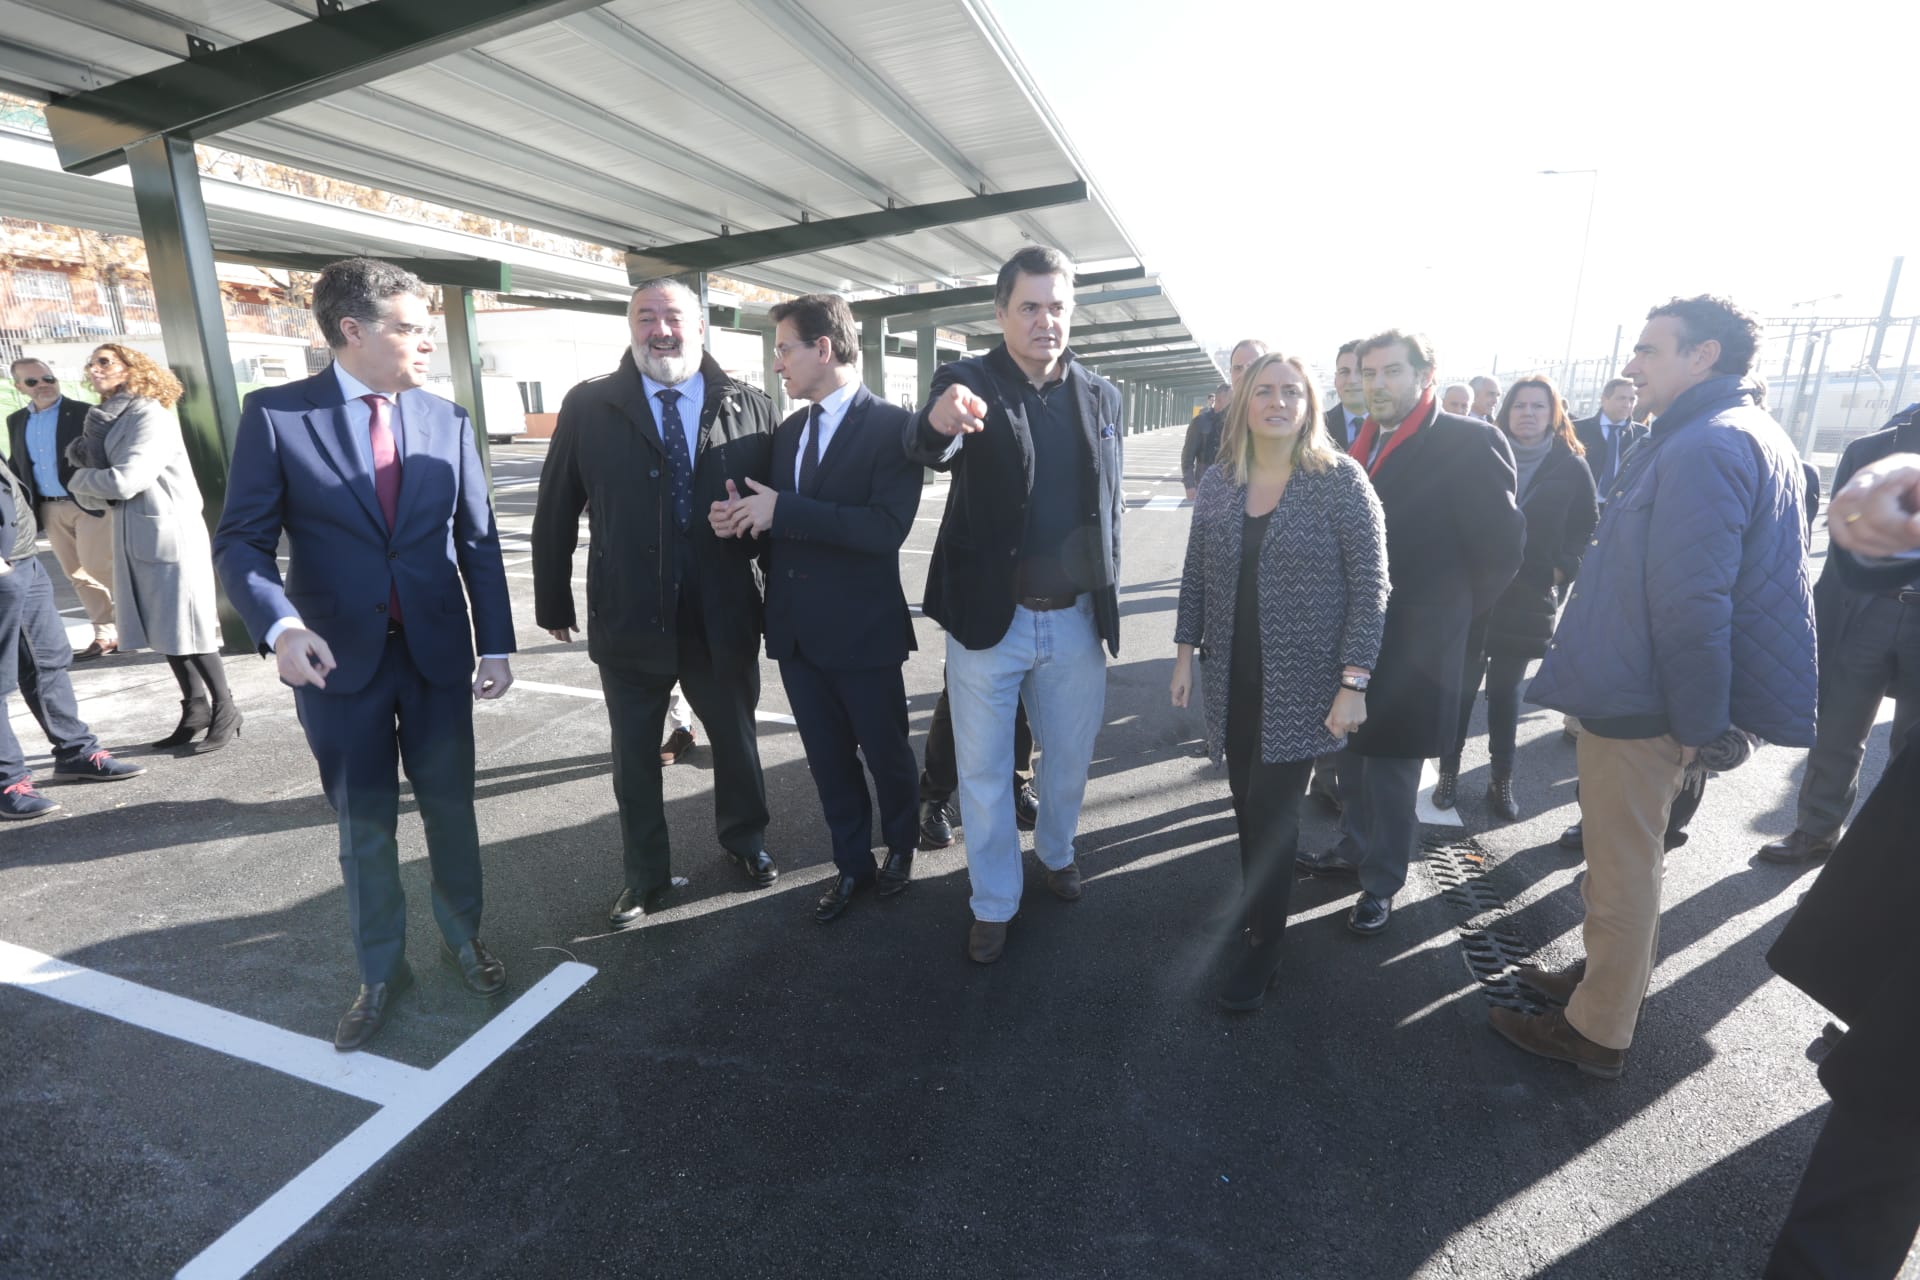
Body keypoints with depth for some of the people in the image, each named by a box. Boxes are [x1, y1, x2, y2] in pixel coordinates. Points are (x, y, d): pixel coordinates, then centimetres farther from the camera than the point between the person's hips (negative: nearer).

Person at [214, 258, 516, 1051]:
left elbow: (479, 541, 3)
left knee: (451, 806, 13)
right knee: (364, 825, 11)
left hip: (437, 652, 2)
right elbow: (241, 540, -6)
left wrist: (496, 645, -1)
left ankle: (462, 938, 35)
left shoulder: (448, 420, 3)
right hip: (340, 658, -1)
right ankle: (381, 972, 31)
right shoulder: (275, 414, -4)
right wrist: (280, 625, -24)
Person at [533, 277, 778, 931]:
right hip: (628, 622, 0)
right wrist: (553, 602, 6)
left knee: (736, 741, 19)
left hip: (725, 620, 0)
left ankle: (745, 841, 46)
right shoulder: (588, 406, -1)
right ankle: (646, 878, 36)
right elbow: (555, 512, 4)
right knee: (634, 760, 14)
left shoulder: (751, 408, -1)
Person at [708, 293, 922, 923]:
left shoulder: (891, 426, -12)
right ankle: (852, 865, 36)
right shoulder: (787, 432, 11)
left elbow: (886, 528, -24)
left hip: (863, 631, -6)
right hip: (796, 630, 6)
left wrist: (782, 509, -23)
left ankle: (901, 846, 40)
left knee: (886, 753, 14)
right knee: (828, 759, 16)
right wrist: (743, 517, -8)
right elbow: (781, 528, 14)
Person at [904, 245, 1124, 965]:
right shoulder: (967, 382, -6)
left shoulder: (1101, 396, 6)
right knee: (984, 773, 9)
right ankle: (993, 903, 30)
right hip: (989, 620, -3)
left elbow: (1110, 507, 12)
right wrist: (940, 421, -50)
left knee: (1070, 756, 19)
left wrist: (1108, 598, 8)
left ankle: (1057, 852, 47)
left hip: (1076, 620, 3)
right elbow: (923, 448, -27)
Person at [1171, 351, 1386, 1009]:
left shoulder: (1340, 479, -8)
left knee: (1272, 813, 1)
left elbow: (1370, 585, -9)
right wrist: (1185, 651, 6)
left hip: (1300, 684, -3)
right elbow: (1196, 573, 11)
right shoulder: (1218, 481, 4)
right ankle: (1258, 910, 33)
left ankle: (1262, 947, 19)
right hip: (1233, 681, 4)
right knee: (1248, 806, 11)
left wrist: (1354, 681, -13)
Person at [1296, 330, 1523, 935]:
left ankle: (1381, 883, 24)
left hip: (1412, 644, -6)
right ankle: (1355, 848, 38)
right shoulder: (1362, 442, 8)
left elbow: (1502, 545, -12)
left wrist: (1449, 616, -4)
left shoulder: (1470, 442, -12)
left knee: (1391, 771, 6)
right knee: (1350, 755, 18)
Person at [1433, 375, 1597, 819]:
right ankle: (1449, 769, 13)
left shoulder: (1571, 467, 3)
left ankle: (1502, 779, 20)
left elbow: (1587, 527, 9)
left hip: (1528, 597, 1)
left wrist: (1564, 569, -2)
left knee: (1506, 688, 10)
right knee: (1461, 683, 1)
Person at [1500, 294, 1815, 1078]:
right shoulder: (1751, 436, 13)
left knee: (1621, 871, 4)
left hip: (1638, 706, -10)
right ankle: (1615, 978, 41)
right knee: (1631, 858, 23)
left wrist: (1703, 724, -18)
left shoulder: (1703, 447, -20)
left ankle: (1597, 1031, 20)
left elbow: (1689, 604, -24)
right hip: (1655, 700, 10)